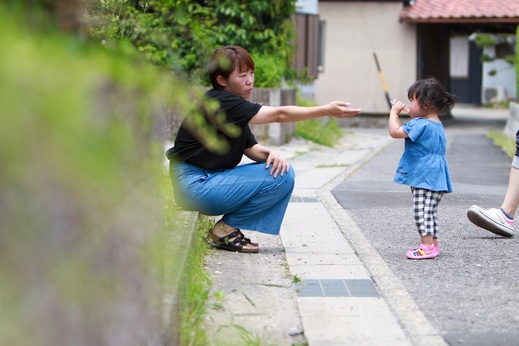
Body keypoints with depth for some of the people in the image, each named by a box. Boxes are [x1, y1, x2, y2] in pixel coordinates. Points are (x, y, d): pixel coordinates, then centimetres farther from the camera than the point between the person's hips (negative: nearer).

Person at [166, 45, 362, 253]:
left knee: (283, 172, 2)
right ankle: (225, 229, -7)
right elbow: (279, 114, -23)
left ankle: (228, 228, 1)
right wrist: (327, 110, -25)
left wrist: (270, 153, -11)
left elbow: (251, 148, 13)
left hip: (212, 178, 10)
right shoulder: (220, 103, -18)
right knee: (277, 178, -17)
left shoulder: (235, 109, 13)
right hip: (195, 184, -10)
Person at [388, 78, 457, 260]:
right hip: (434, 177, 10)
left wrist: (394, 112, -8)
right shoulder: (437, 125, 14)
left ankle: (428, 245, -14)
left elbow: (395, 132, -20)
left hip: (425, 177, -10)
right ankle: (432, 243, 19)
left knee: (422, 211, -11)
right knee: (430, 211, 15)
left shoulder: (420, 125, -18)